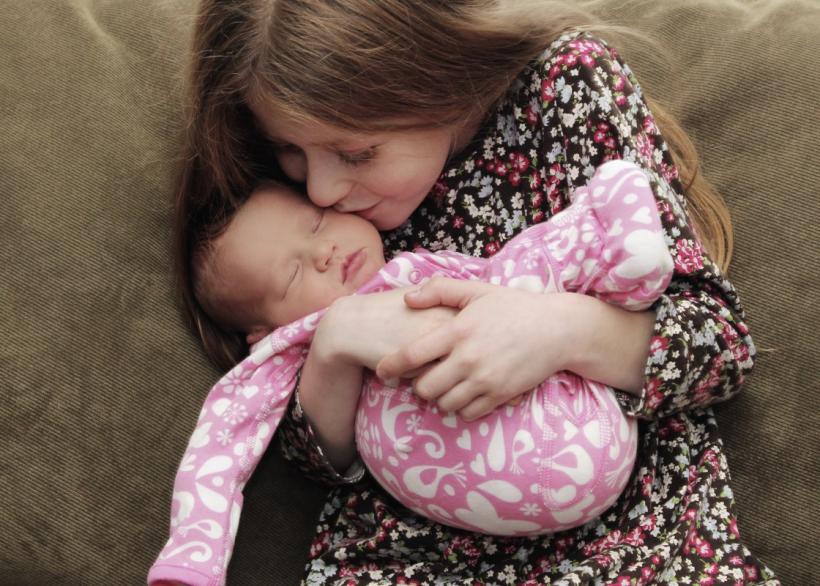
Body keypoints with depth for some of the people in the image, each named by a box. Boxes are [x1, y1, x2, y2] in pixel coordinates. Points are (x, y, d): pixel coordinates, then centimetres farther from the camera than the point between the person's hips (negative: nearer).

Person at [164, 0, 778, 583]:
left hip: (632, 532, 0)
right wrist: (332, 346, -18)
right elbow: (326, 455, 2)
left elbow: (724, 339, -5)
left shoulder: (569, 81, -7)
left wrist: (568, 330, -23)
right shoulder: (297, 195, -1)